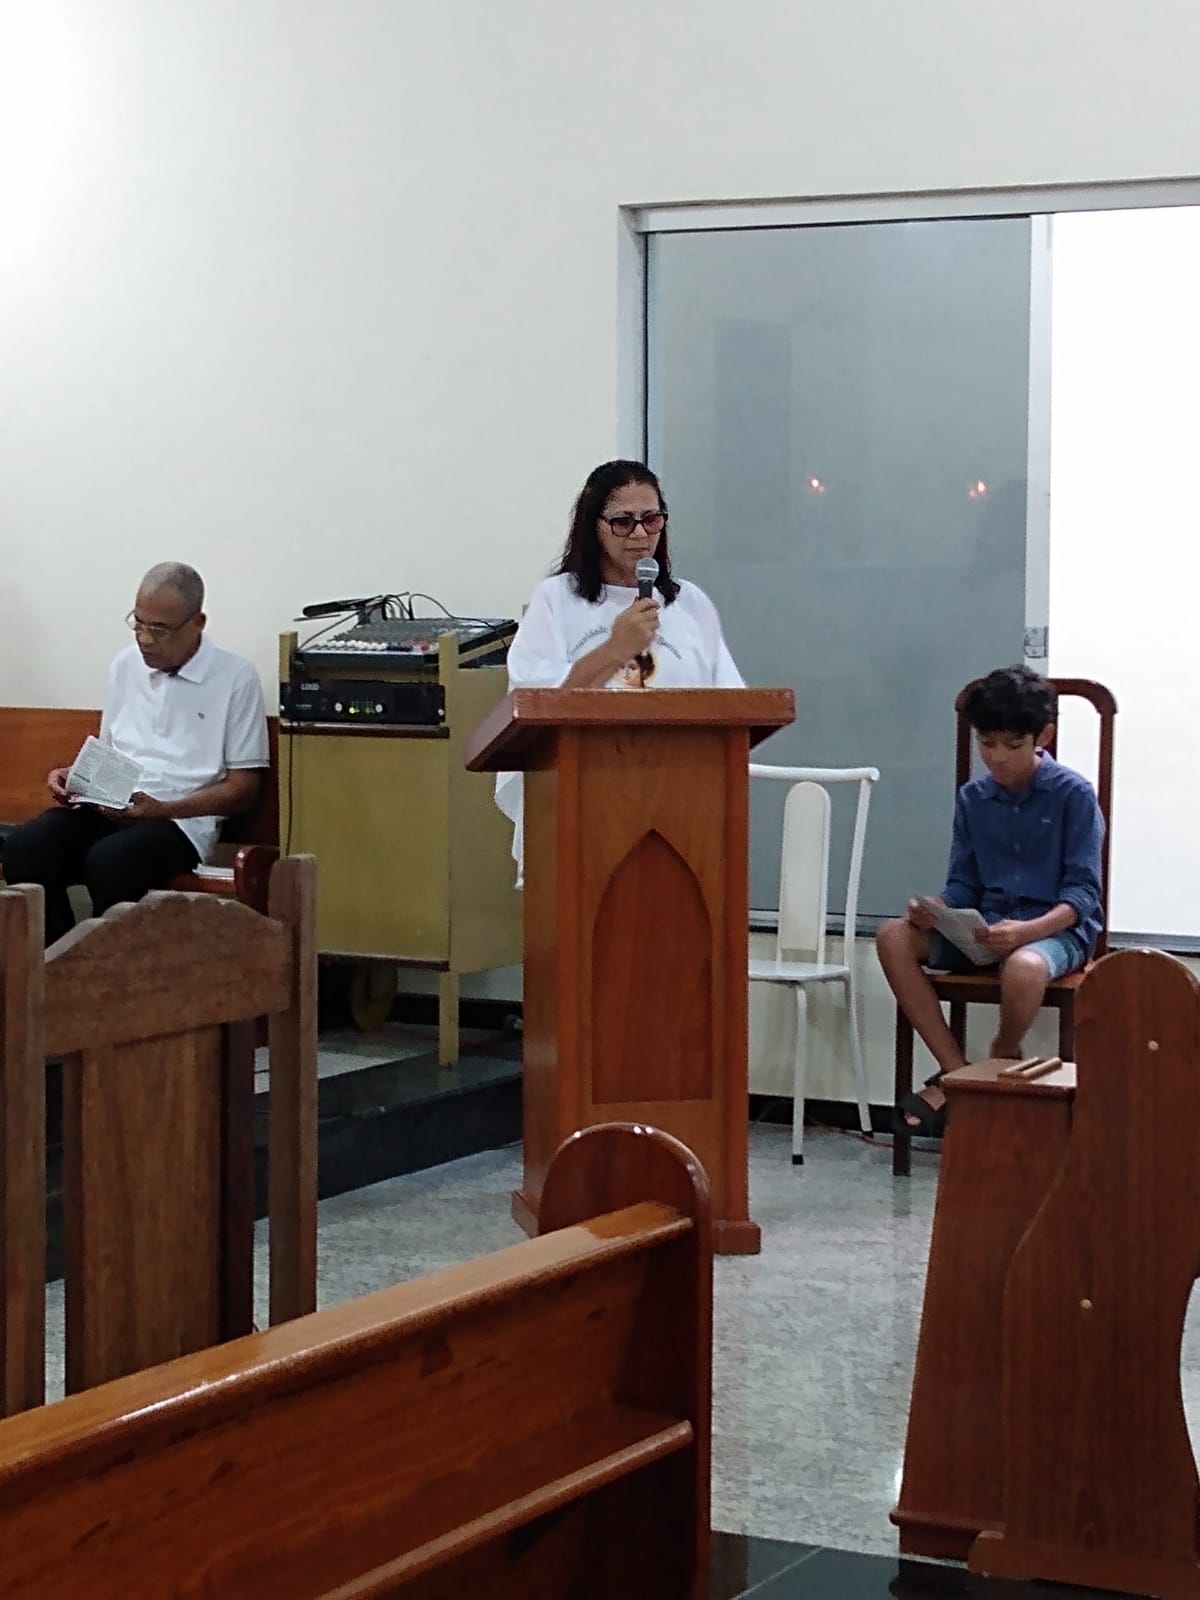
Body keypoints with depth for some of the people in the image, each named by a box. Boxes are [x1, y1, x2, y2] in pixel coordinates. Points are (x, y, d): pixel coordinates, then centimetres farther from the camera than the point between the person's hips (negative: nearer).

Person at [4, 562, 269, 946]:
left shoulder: (235, 677, -3)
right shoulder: (125, 665, 14)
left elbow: (243, 789, -2)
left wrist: (161, 808, -16)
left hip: (181, 817, -5)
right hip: (107, 806, 5)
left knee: (108, 862, -37)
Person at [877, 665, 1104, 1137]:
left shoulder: (1074, 795, -6)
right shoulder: (972, 798, 8)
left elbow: (1083, 892, -10)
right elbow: (963, 886, 11)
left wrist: (1027, 931, -28)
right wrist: (936, 913, -14)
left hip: (1057, 927, -5)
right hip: (987, 926, 5)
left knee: (1024, 966, -41)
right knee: (894, 937, -19)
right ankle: (955, 1072, -18)